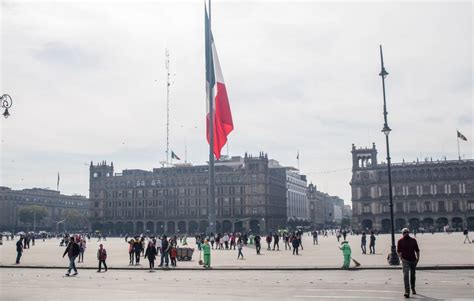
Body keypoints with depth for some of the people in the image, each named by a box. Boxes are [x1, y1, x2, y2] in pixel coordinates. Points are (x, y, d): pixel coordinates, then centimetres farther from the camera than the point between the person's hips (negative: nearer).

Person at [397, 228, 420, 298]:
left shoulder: (413, 240, 5)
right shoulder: (400, 241, 0)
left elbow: (417, 250, 9)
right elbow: (398, 251, 2)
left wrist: (418, 258, 0)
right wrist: (401, 258, -9)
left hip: (413, 260, 3)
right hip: (405, 260, -3)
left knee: (413, 275, 16)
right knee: (406, 275, -14)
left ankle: (413, 289, 37)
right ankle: (407, 292, -19)